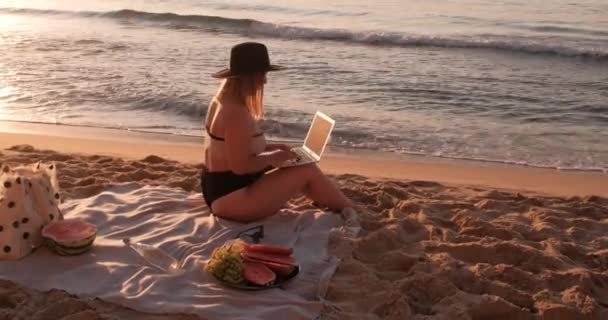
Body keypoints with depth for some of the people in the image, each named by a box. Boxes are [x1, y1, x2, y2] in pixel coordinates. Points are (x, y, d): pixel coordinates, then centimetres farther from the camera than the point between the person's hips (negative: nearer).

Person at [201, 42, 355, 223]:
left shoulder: (221, 102, 7)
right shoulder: (237, 112, -24)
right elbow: (240, 165, -26)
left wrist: (268, 148, 9)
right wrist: (272, 157, -10)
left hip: (221, 191, 10)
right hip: (232, 198, -10)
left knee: (299, 178, 19)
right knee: (308, 171, -6)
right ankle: (351, 210, 12)